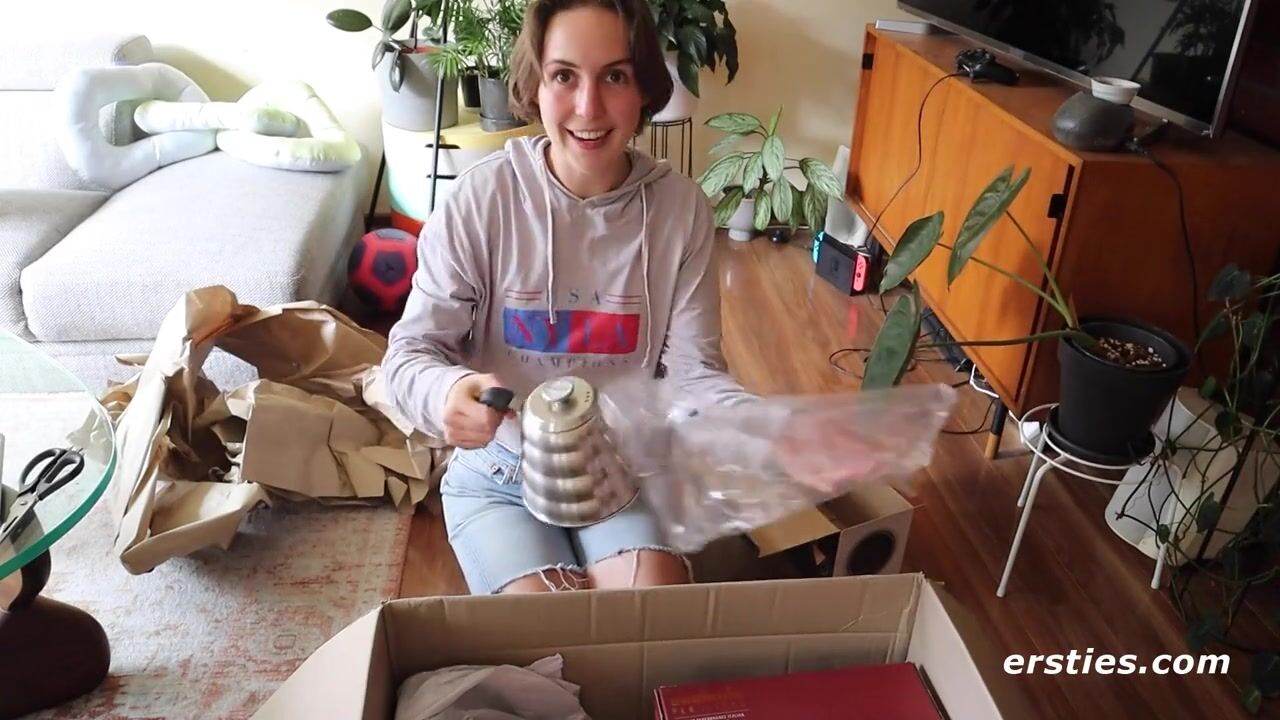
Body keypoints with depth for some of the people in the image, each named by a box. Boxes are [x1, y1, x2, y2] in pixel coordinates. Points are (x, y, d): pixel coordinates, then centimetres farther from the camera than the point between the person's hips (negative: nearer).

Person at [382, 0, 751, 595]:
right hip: (500, 476, -1)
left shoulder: (682, 207, -10)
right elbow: (412, 351, -13)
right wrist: (446, 392, -38)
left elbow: (693, 368, -9)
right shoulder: (481, 198, -16)